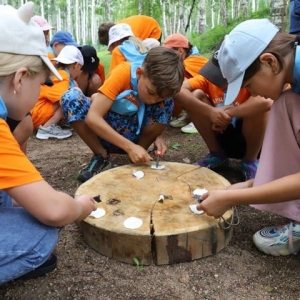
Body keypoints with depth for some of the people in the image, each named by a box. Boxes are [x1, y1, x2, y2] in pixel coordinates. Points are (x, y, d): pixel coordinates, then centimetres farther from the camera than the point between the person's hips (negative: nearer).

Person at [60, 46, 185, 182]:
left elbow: (162, 119, 0)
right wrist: (129, 146, -41)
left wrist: (159, 136, -23)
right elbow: (92, 117, -34)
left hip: (133, 134, 2)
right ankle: (101, 156, -13)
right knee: (70, 98, -28)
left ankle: (138, 158, -9)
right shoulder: (122, 73, -26)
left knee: (166, 103, -23)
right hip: (105, 131, -2)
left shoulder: (161, 86, -16)